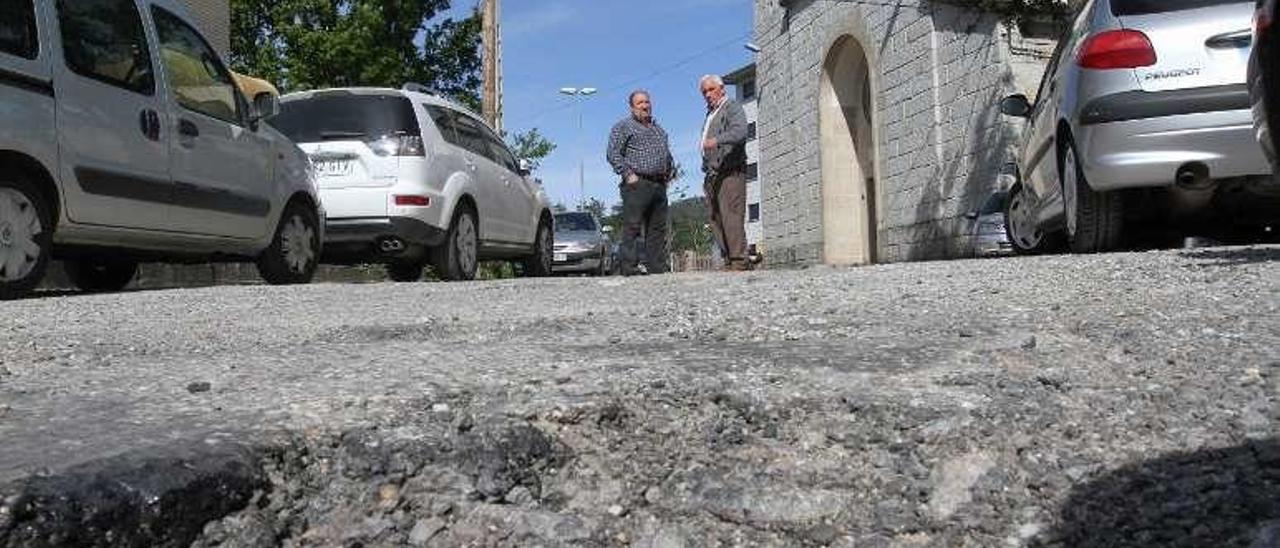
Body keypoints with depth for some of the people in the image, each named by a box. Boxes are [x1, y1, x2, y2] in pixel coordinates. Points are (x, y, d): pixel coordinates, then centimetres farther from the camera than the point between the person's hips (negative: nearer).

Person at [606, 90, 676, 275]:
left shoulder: (658, 128, 25)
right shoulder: (623, 126, 3)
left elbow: (667, 154, 33)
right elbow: (613, 154, -6)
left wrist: (671, 171, 16)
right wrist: (628, 174, -14)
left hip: (659, 185, 7)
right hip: (637, 184, -7)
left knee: (658, 229, 6)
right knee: (632, 228, -10)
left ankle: (658, 268, 10)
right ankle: (630, 267, -9)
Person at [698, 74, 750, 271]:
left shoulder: (733, 108, 1)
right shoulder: (709, 115, 28)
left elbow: (740, 132, -19)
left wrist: (716, 140, -35)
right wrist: (707, 175, 19)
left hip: (730, 172, -8)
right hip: (712, 174, 8)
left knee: (731, 216, -15)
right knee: (716, 220, 2)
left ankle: (739, 261, -16)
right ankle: (729, 260, 3)